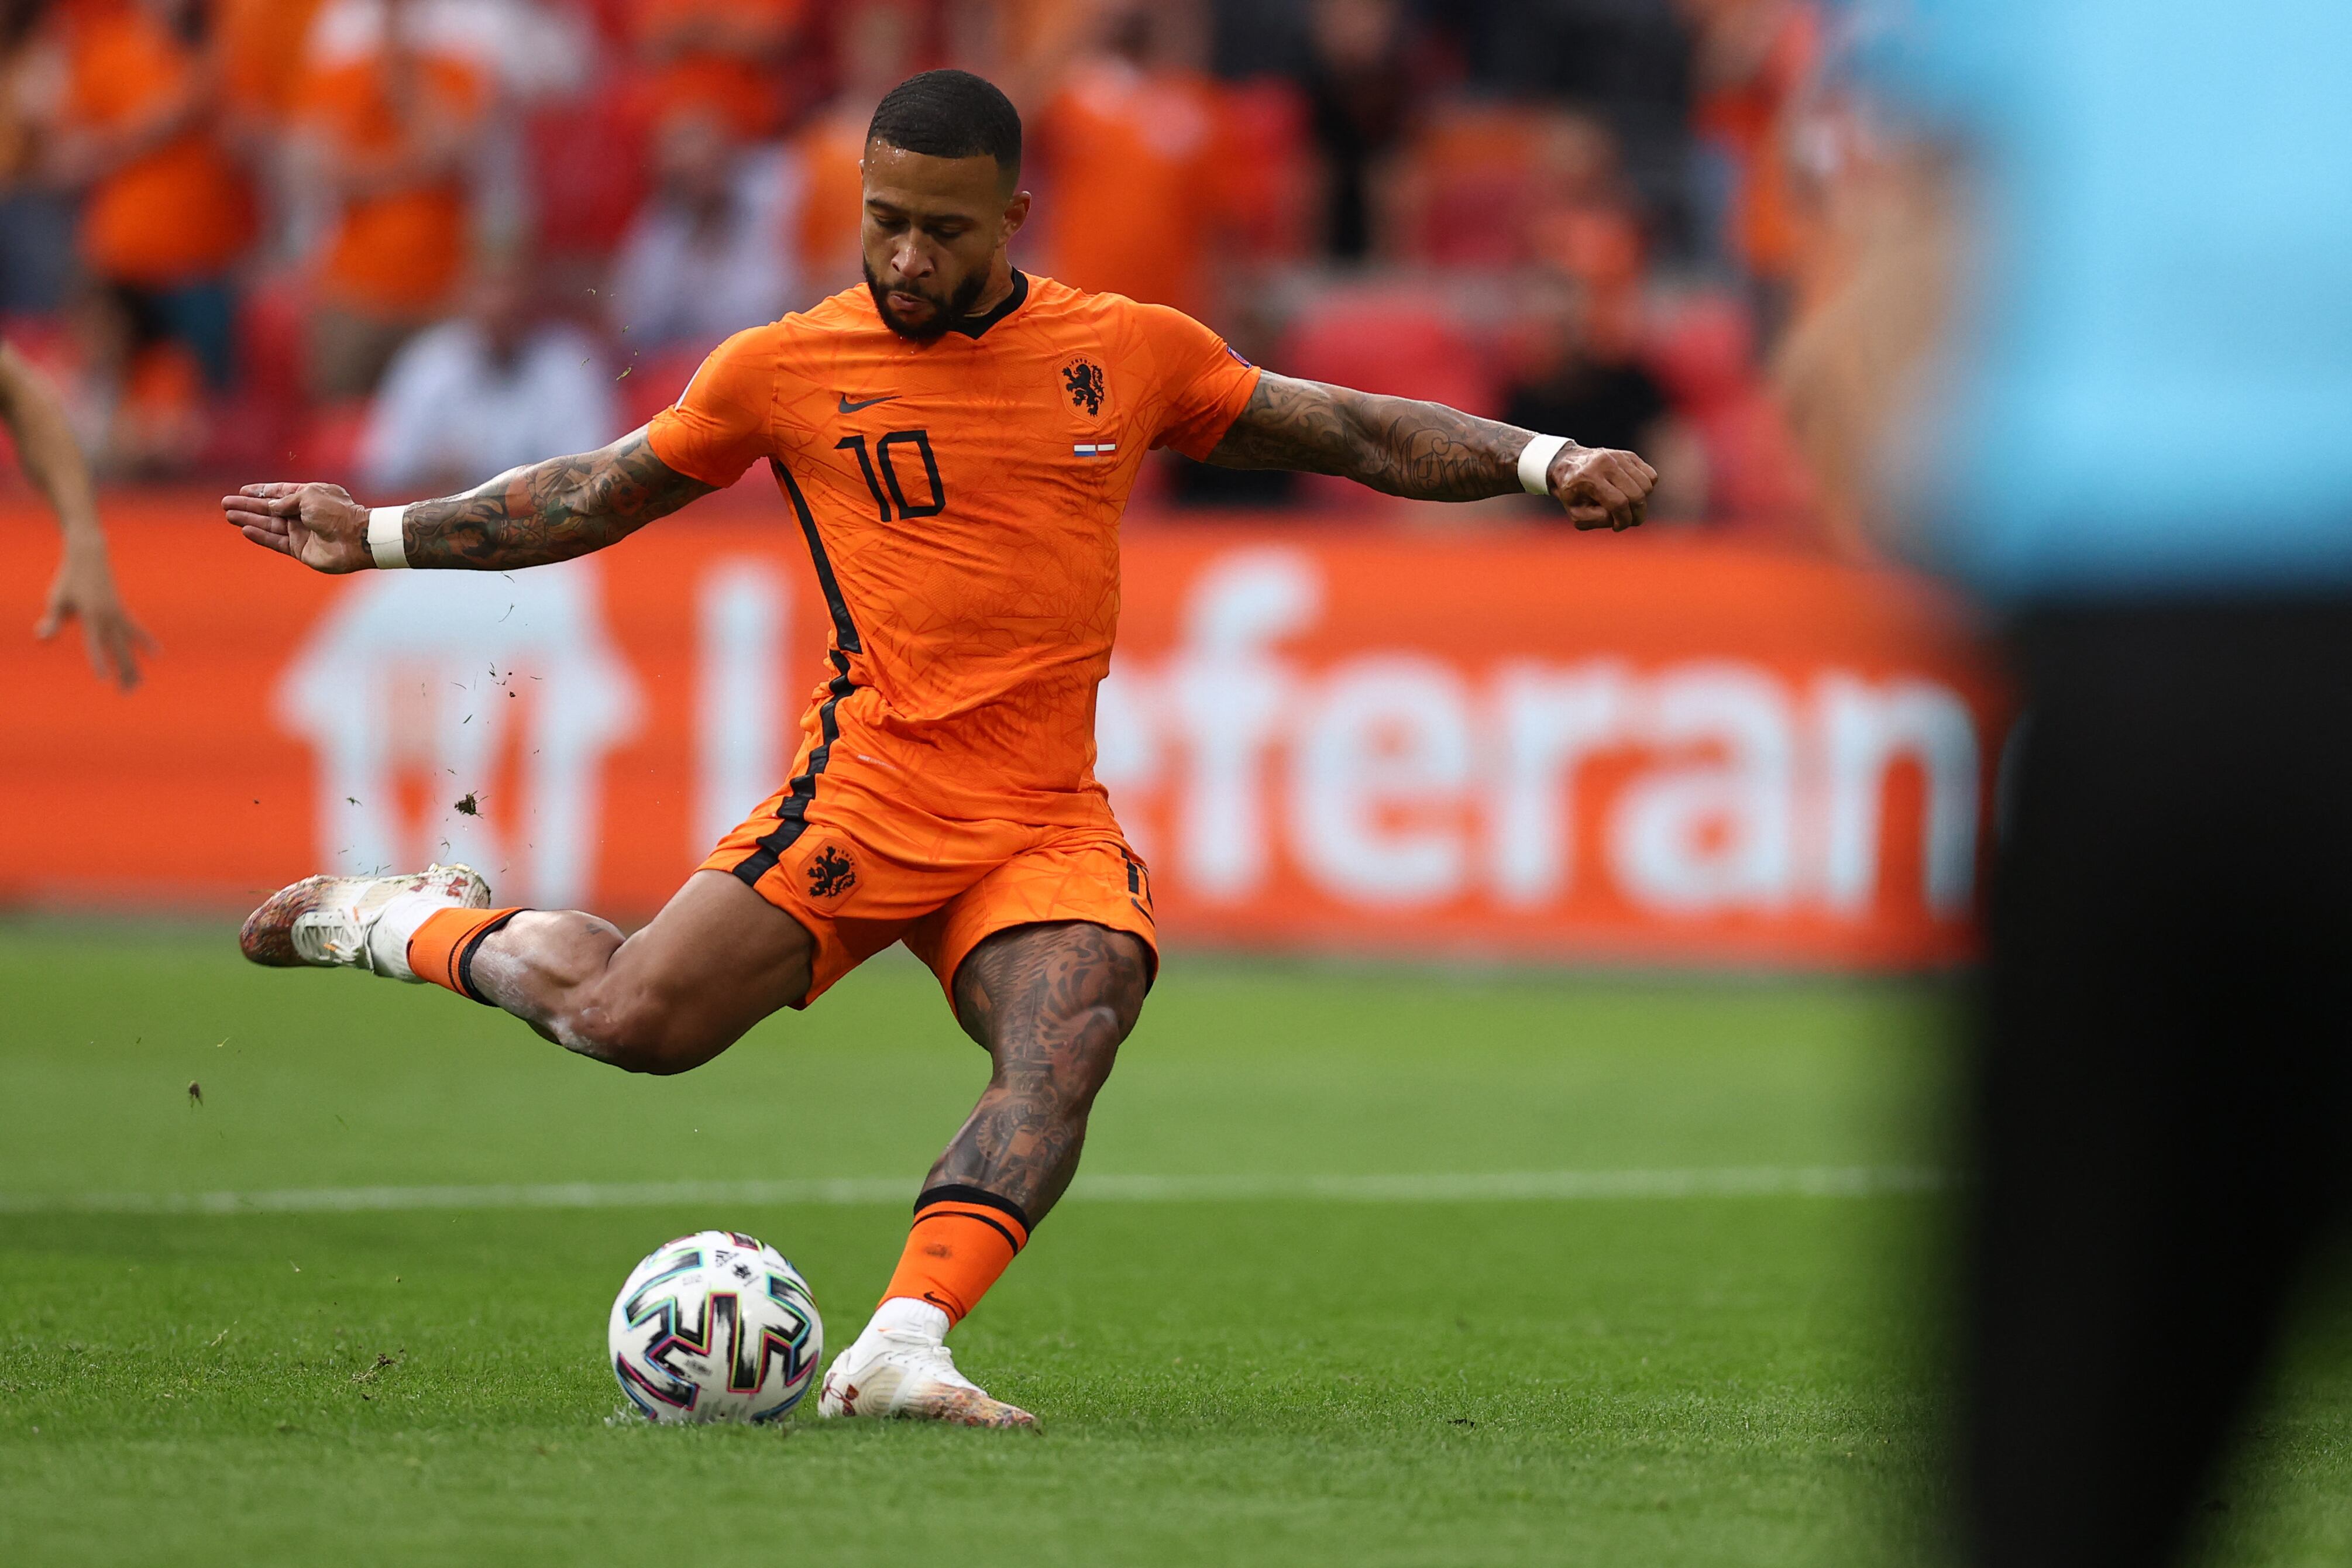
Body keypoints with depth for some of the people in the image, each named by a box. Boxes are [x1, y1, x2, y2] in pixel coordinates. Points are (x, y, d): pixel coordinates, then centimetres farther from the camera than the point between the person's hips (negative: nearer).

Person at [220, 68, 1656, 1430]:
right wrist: (379, 537, 14)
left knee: (1064, 1054, -27)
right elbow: (595, 496, 17)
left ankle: (902, 1347, -35)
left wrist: (1544, 461, 6)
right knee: (630, 1022, -17)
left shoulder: (1134, 352, 8)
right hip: (870, 792, -2)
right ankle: (419, 925, 11)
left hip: (1051, 823, 2)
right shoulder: (785, 369, 4)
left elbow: (1351, 432, 17)